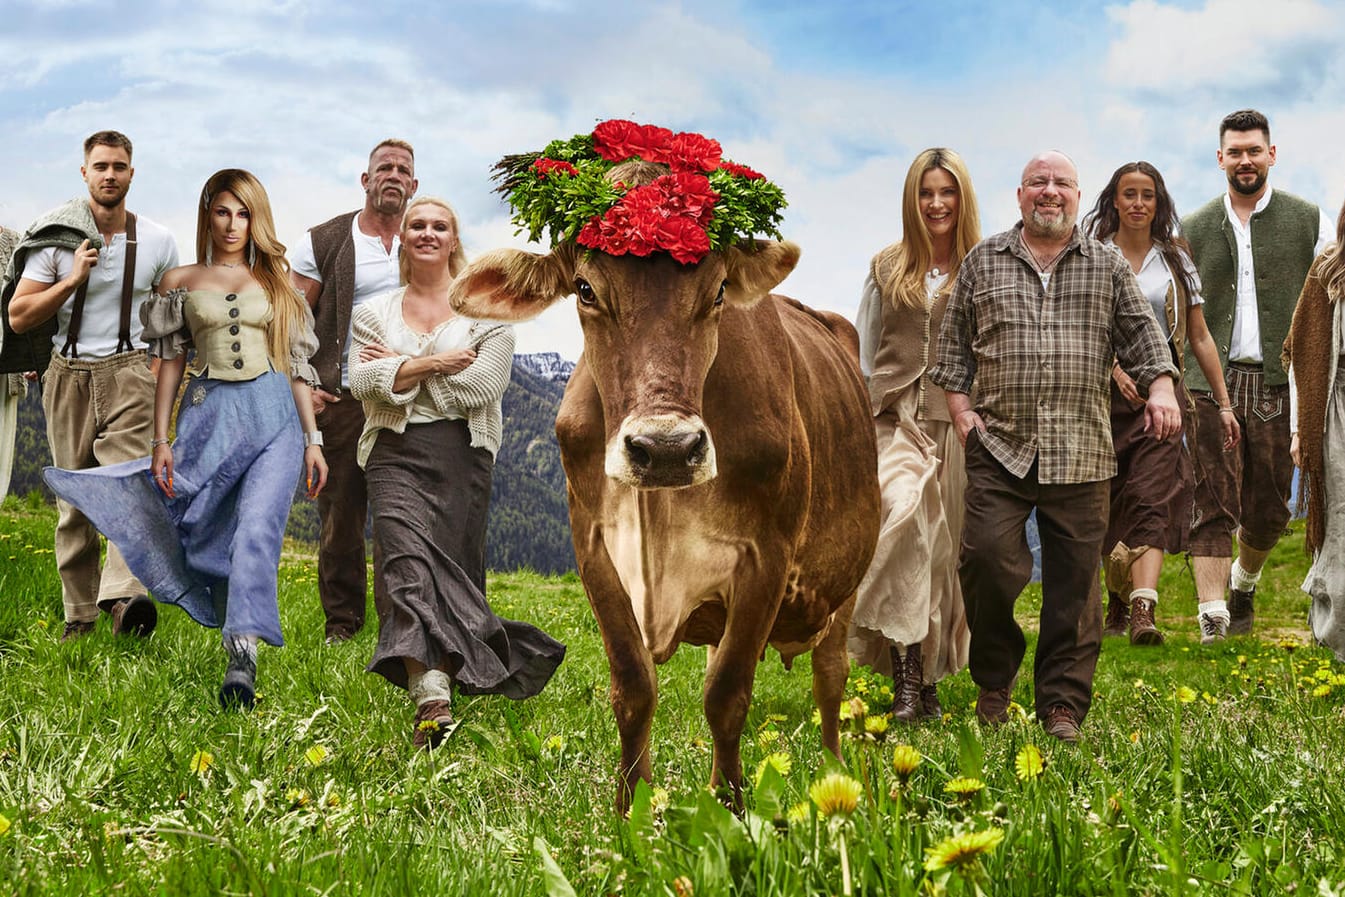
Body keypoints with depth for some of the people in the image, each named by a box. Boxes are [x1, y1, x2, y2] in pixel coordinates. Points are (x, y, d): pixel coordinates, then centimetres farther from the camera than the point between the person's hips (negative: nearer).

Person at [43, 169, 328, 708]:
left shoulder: (275, 281, 13)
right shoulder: (181, 282, 12)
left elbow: (296, 365, 13)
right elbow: (171, 362, 10)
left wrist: (312, 439, 9)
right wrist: (161, 440, 3)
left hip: (274, 414, -1)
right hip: (209, 415, 1)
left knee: (257, 530, -18)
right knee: (211, 535, 2)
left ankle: (243, 657, -27)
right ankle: (237, 643, 17)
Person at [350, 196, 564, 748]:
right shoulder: (374, 313, 16)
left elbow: (484, 386, -7)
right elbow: (362, 382, 0)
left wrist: (399, 368, -3)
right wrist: (434, 363, -9)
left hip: (461, 454, 0)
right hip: (395, 454, 0)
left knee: (455, 574, 1)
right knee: (409, 563, -20)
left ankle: (433, 695, 17)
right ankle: (433, 699, -30)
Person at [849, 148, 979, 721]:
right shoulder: (887, 269, 13)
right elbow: (863, 354, 16)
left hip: (959, 423, 0)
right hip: (896, 420, 0)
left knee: (945, 550, 2)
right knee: (902, 517, -23)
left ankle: (930, 680, 16)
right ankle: (905, 674, -24)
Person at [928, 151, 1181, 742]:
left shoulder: (1107, 267, 13)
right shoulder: (983, 262, 11)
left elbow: (1141, 335, 10)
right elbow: (953, 342, 13)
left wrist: (1161, 389, -6)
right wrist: (959, 408, 2)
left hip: (1081, 454, 1)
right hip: (998, 447, -1)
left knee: (1074, 581, 0)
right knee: (987, 557, -13)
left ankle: (1062, 705, 9)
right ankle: (994, 679, 10)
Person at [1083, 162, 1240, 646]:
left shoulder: (1176, 261, 11)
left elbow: (1200, 338, 13)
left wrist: (1224, 403, 10)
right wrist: (1116, 369, -23)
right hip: (1104, 389, 0)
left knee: (1151, 499, -14)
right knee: (1106, 502, 5)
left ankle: (1143, 612, -24)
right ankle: (1118, 601, 24)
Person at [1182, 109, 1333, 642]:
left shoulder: (1309, 222, 8)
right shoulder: (1194, 229, 12)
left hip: (1279, 383, 0)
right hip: (1212, 382, 0)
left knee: (1268, 508, 4)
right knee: (1213, 501, -10)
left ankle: (1244, 581, 32)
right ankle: (1212, 611, -13)